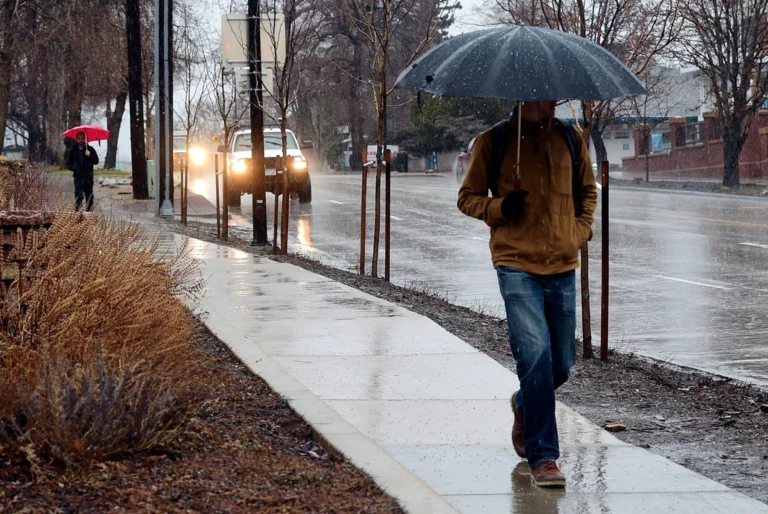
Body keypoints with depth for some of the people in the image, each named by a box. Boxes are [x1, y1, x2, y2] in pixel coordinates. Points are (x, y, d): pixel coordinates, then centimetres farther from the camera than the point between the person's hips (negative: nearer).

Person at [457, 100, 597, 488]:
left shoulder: (571, 140, 8)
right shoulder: (492, 142, -1)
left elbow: (587, 190, 22)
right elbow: (467, 197, 6)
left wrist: (580, 230, 6)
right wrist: (499, 208, -13)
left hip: (563, 267, 4)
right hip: (517, 266, -4)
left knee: (561, 365, 12)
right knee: (536, 352, -18)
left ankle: (525, 405, 46)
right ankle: (543, 457, -11)